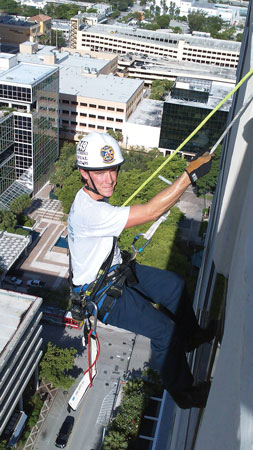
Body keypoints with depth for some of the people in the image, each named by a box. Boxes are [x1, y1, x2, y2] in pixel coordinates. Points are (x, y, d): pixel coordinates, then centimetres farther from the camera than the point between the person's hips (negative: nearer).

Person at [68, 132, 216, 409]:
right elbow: (151, 211, -39)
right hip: (99, 293, -10)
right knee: (164, 330, -13)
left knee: (175, 285, 14)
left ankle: (190, 335, 38)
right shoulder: (88, 212, -36)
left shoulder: (94, 198, -4)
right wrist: (190, 174, -38)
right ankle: (183, 392, 10)